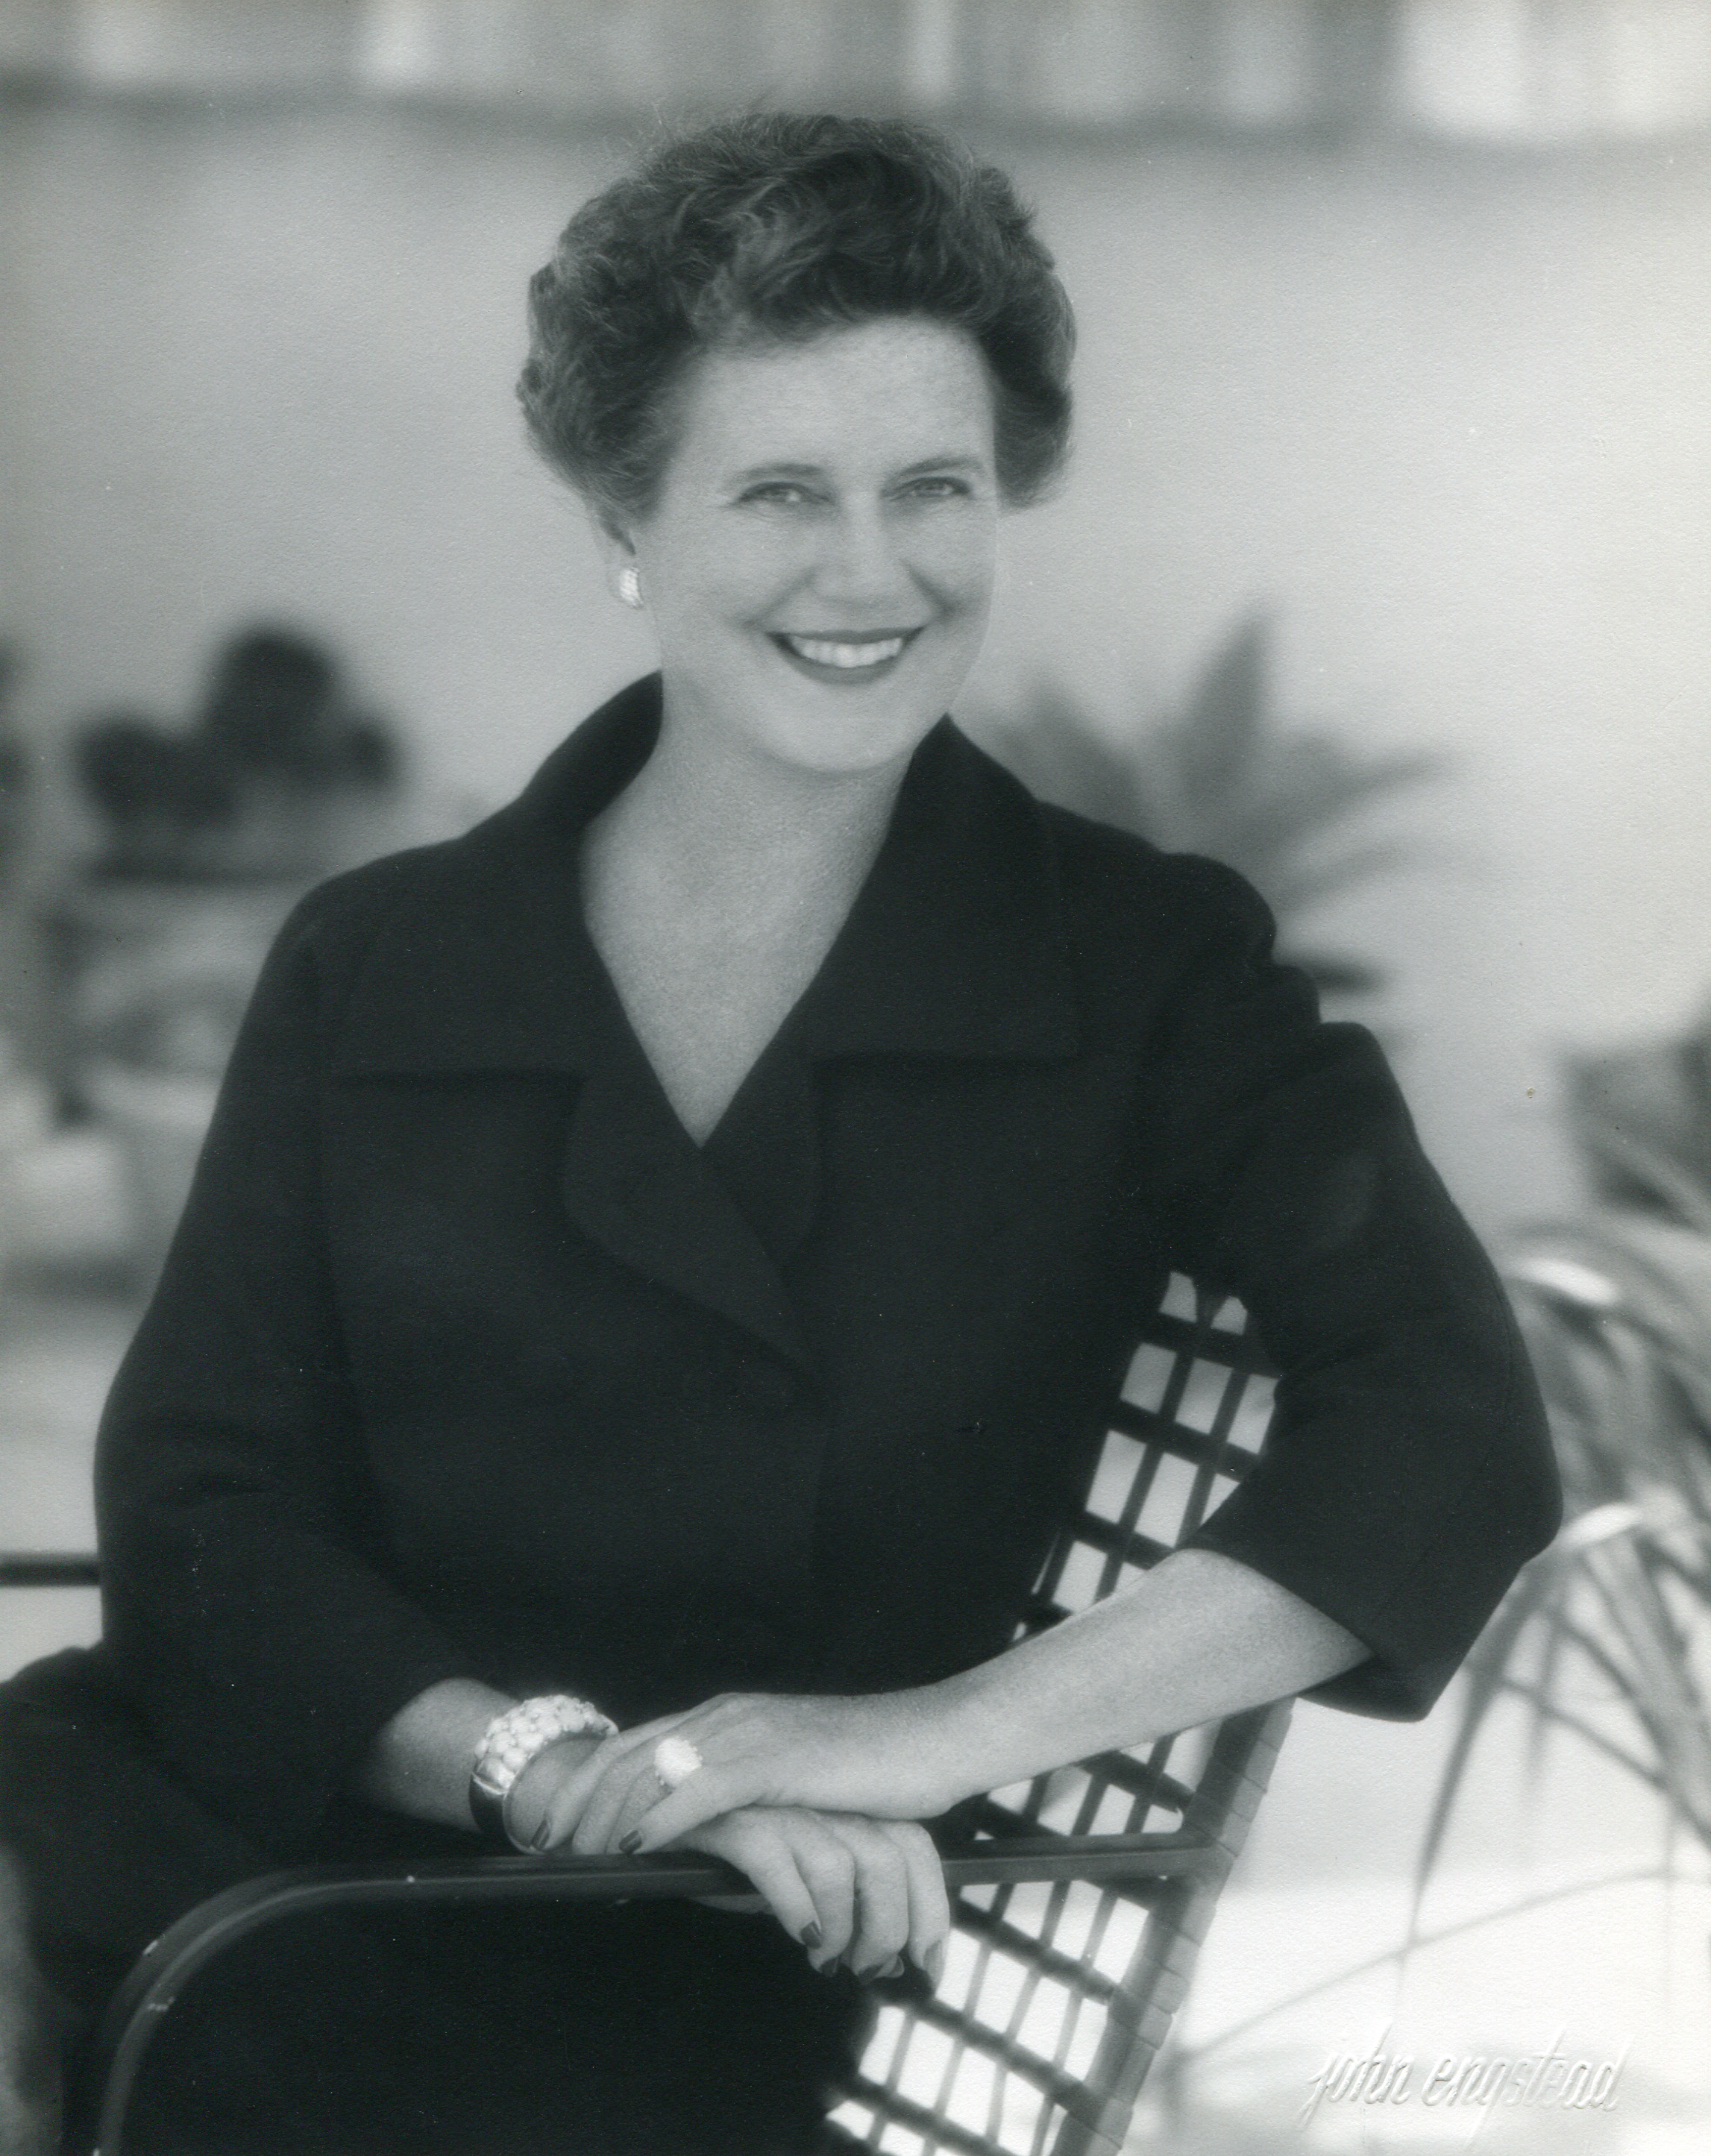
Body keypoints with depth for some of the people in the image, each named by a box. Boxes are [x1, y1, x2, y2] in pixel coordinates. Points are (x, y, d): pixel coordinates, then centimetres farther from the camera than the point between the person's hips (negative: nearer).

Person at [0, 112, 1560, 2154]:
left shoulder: (1151, 971, 7)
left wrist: (951, 1727, -17)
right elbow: (199, 1520, 4)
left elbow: (1452, 1434, -6)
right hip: (351, 1891, 3)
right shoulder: (370, 974, 12)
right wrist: (556, 1764, -15)